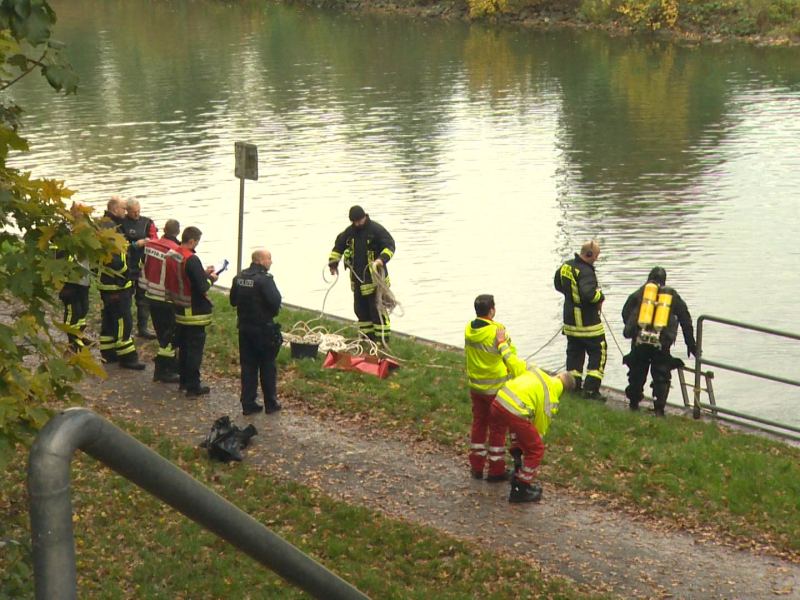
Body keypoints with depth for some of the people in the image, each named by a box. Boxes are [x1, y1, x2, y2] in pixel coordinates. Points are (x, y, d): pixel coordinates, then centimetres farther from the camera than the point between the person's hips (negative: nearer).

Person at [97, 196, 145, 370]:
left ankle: (108, 354, 24)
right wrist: (126, 275, -18)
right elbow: (112, 259, -27)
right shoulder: (110, 229, -21)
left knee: (109, 319, 16)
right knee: (123, 321, -6)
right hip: (116, 284, -11)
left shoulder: (105, 225, 14)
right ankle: (127, 357, -2)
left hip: (108, 283, 11)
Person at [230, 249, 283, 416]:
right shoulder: (265, 279, -19)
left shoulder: (239, 278, 5)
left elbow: (233, 300, 12)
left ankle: (248, 404, 11)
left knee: (248, 366, 10)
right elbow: (275, 301, -25)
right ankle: (271, 404, 14)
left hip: (244, 328, 6)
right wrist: (273, 311, -4)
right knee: (267, 367, 6)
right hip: (263, 329, -6)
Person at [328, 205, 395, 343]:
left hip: (375, 276, -7)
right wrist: (333, 262, 18)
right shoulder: (350, 232, 10)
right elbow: (338, 246, 24)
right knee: (360, 308, 10)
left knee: (377, 308, -8)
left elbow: (390, 245, -13)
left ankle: (383, 339, -4)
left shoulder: (376, 229, -8)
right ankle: (368, 337, 20)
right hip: (357, 276, 7)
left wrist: (381, 259, -29)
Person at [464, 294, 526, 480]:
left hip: (475, 386, 6)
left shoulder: (468, 330, -5)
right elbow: (512, 360, -18)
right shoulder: (498, 331, -23)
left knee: (479, 423, 17)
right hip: (496, 388, -6)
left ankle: (476, 466, 24)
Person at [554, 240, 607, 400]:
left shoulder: (566, 266, 4)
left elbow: (558, 285, 20)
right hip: (588, 321, -8)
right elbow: (588, 293, -35)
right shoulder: (586, 271, -23)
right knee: (598, 353, 2)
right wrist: (600, 296, -16)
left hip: (570, 320, 8)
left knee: (574, 352, 18)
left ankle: (573, 385, 21)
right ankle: (591, 389, -3)